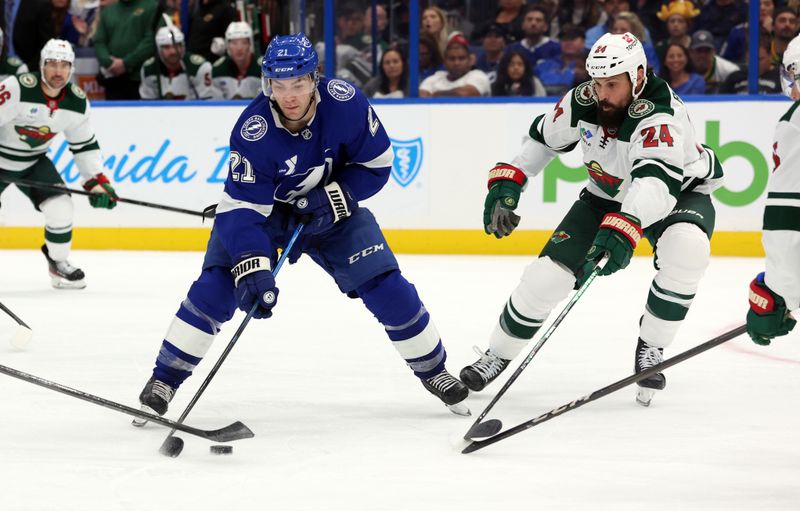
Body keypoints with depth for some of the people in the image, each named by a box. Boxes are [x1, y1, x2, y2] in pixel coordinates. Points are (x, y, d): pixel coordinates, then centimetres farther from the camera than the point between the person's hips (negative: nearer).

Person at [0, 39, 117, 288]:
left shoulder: (78, 102, -8)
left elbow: (85, 146, 3)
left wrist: (97, 182, -3)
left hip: (34, 162, 4)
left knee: (60, 208, -12)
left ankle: (58, 263, 12)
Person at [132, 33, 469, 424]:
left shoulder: (344, 103, -27)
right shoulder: (252, 131, -32)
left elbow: (376, 163, -12)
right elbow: (241, 209, -33)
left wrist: (333, 199, -25)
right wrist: (253, 270, -45)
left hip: (331, 206, 2)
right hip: (262, 207, -2)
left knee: (385, 284, -7)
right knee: (217, 285, -19)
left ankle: (433, 369, 15)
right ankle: (166, 377, -6)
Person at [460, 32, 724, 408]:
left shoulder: (660, 114, -38)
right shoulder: (583, 101, -20)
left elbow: (657, 181, -55)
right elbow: (542, 137, 1)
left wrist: (623, 229, -70)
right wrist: (506, 184, -7)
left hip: (680, 190, -4)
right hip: (608, 194, 4)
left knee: (686, 249, -37)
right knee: (549, 272, -7)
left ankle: (650, 348, -16)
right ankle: (499, 355, 16)